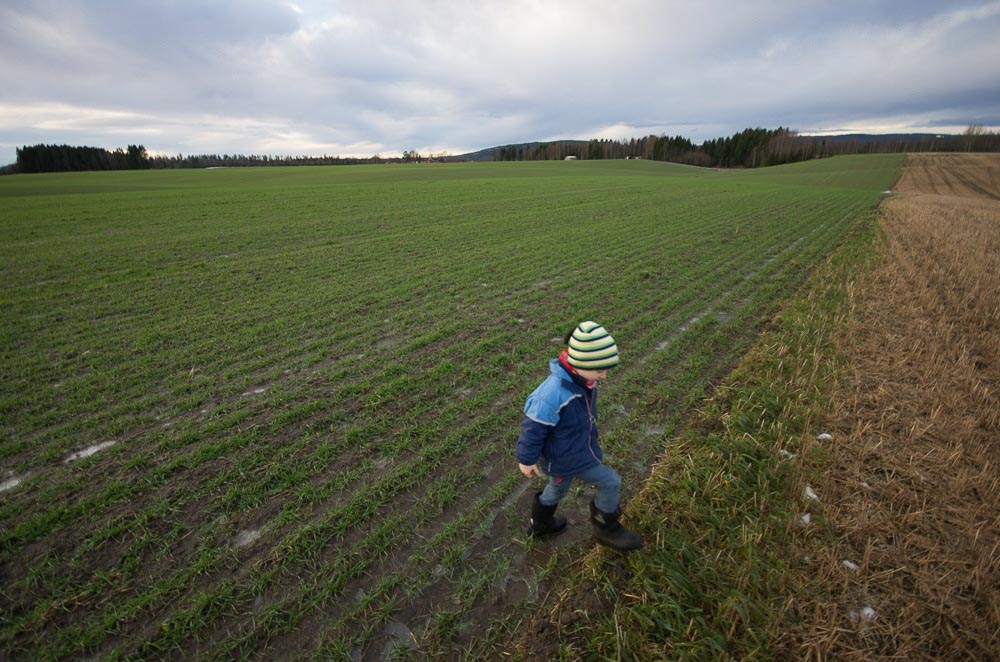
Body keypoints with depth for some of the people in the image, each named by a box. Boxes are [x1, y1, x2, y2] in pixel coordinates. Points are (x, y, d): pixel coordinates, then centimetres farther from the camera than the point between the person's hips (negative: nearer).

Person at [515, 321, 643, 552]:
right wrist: (527, 460, -15)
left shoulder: (583, 381, -11)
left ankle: (541, 524, 56)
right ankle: (606, 530, 28)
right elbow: (533, 428, -27)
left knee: (557, 488, 29)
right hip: (565, 460, -8)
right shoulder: (552, 394, -39)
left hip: (579, 448, 8)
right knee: (610, 482, 3)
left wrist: (590, 441, 24)